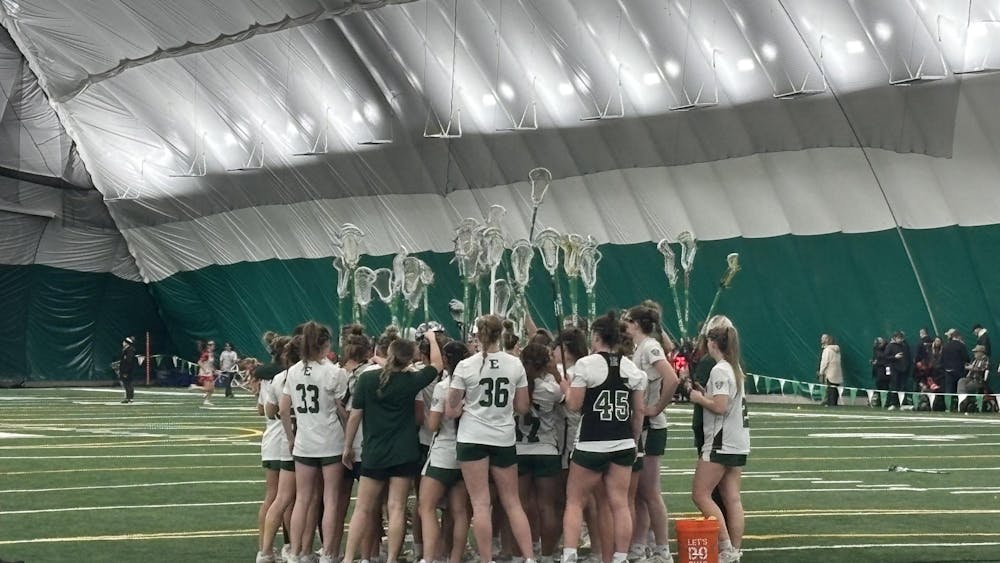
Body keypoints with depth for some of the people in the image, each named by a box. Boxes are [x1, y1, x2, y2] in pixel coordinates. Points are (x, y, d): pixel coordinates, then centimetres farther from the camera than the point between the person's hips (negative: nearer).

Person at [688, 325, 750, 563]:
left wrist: (699, 398, -7)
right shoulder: (735, 368, 14)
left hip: (721, 443, -9)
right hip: (738, 443, 9)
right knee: (732, 498, 7)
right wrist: (706, 394, 7)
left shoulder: (720, 370, -14)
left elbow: (720, 406, -22)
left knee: (700, 494, -4)